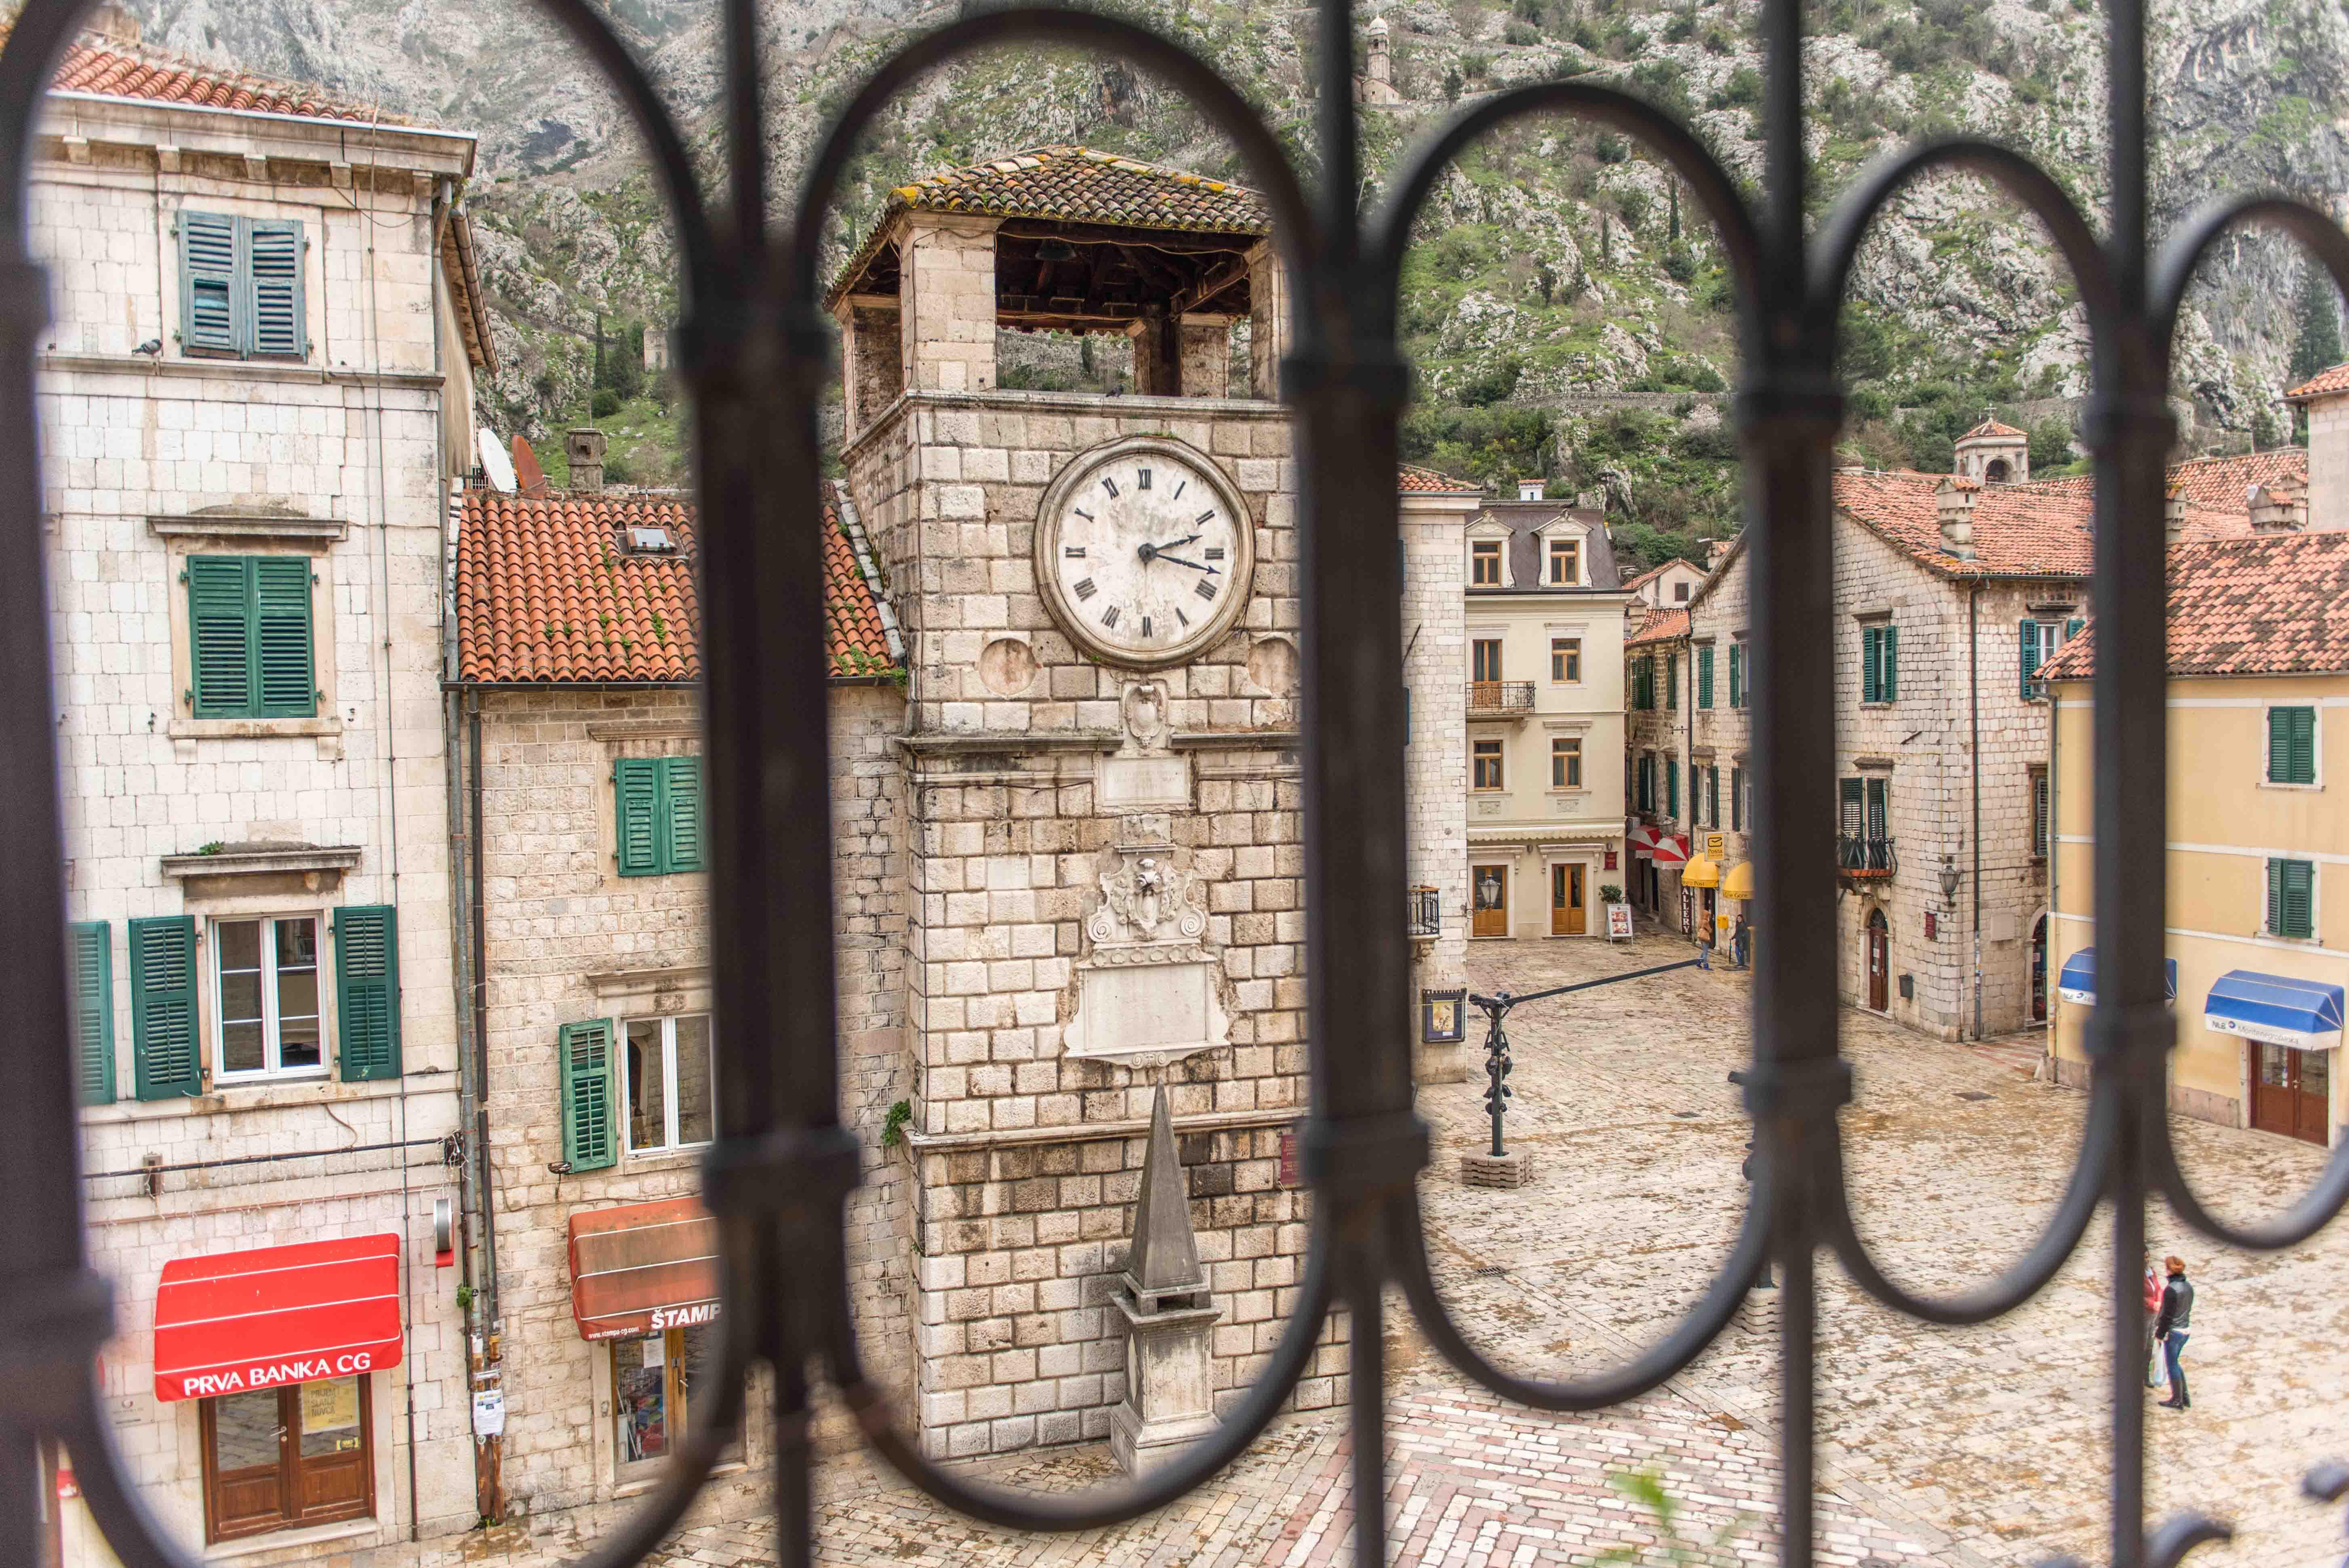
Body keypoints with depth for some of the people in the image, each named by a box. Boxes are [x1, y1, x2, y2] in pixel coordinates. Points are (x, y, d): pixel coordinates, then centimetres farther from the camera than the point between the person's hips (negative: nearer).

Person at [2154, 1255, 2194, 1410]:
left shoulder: (2171, 1290, -22)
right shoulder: (2188, 1287, 3)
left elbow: (2167, 1315, -19)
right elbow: (2188, 1309, 12)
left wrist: (2160, 1333, -9)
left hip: (2173, 1331, -8)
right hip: (2185, 1329, 8)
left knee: (2172, 1365, 6)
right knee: (2175, 1363, 21)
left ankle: (2177, 1401, 16)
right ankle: (2185, 1397, 26)